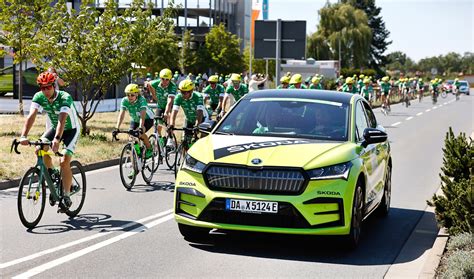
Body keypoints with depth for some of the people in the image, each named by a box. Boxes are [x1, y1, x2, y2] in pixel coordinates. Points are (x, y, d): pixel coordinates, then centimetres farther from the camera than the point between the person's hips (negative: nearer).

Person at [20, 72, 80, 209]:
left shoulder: (65, 98, -31)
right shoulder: (39, 97, -18)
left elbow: (62, 119, -44)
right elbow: (31, 116, -31)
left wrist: (57, 139, -58)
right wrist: (23, 136, -45)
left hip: (71, 129, -5)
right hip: (53, 127, 5)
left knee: (64, 161, -19)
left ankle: (66, 196, -8)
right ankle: (51, 175, 6)